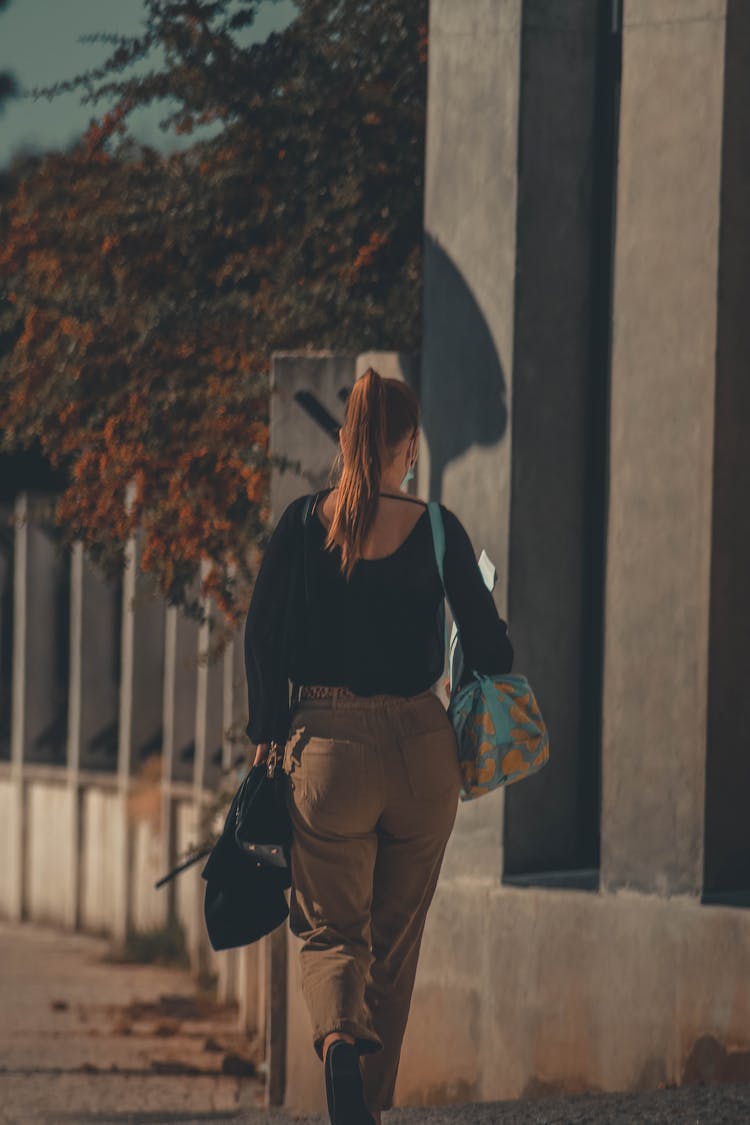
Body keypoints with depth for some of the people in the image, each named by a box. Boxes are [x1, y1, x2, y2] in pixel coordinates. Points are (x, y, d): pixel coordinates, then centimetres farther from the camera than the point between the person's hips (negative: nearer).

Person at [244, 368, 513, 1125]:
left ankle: (338, 1037, -26)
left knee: (330, 927, 5)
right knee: (396, 935, 17)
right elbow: (486, 643, -1)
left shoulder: (302, 524, -3)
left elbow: (260, 635, -1)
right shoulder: (436, 531, -5)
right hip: (420, 749, 1)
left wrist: (265, 734, 9)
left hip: (327, 745, -1)